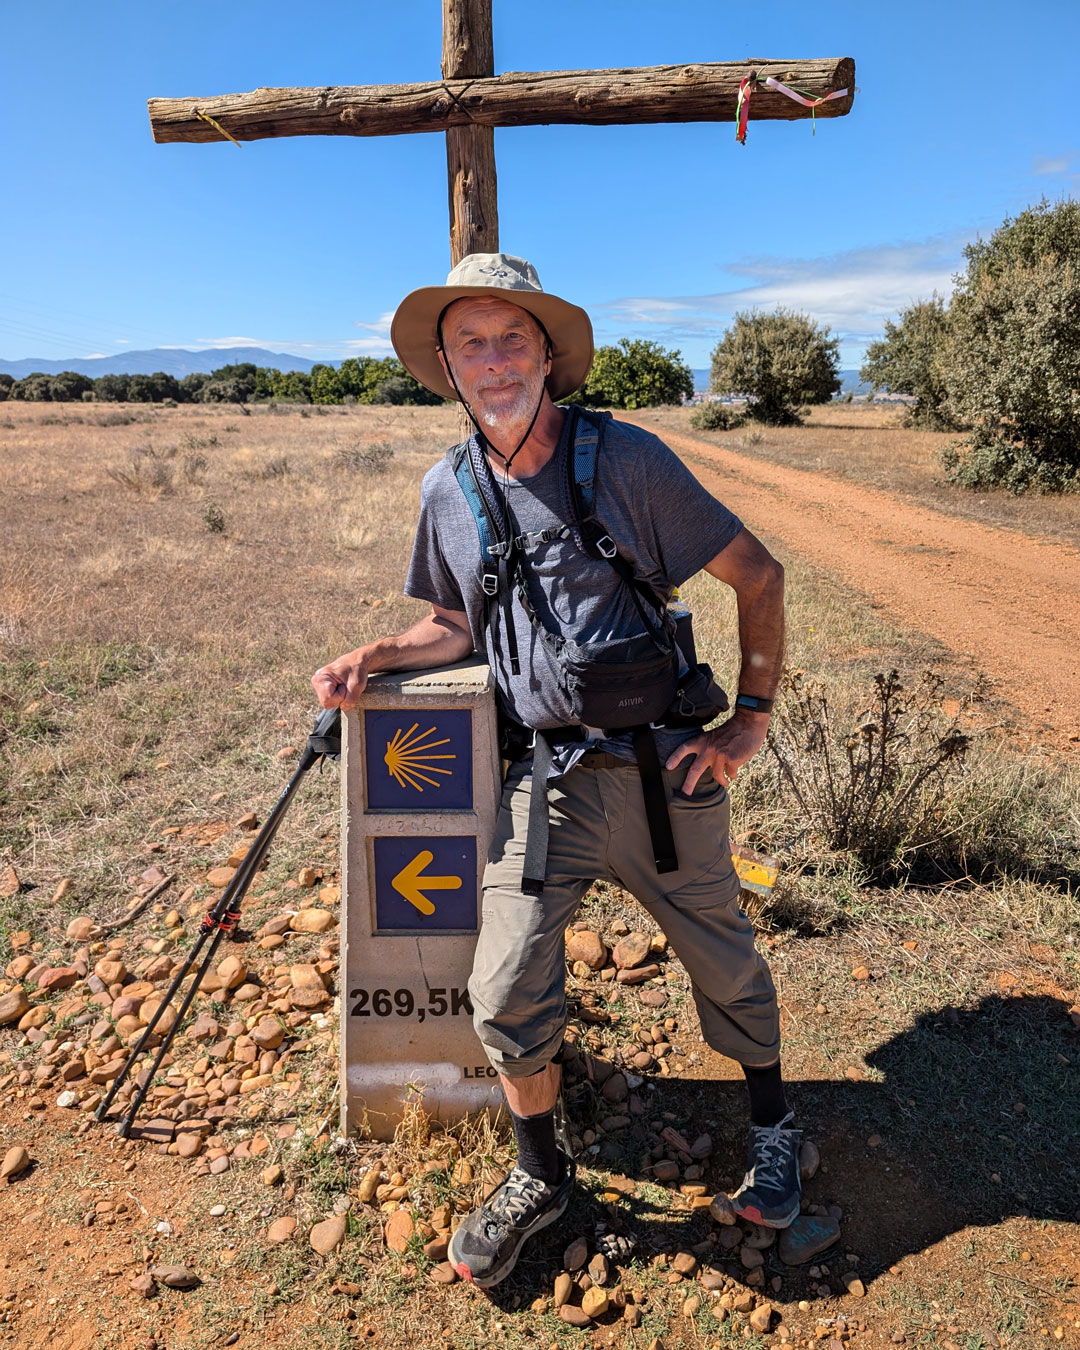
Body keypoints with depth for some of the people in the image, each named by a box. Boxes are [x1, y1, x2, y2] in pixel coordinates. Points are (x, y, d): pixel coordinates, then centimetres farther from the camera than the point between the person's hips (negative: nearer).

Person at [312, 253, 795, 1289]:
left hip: (659, 766, -2)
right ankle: (540, 1177, 28)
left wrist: (751, 719, -5)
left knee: (724, 962, 15)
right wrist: (373, 657, -1)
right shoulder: (447, 492, 3)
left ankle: (772, 1129, 44)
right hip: (544, 775, 3)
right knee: (507, 992, -1)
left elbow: (758, 576, -3)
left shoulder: (626, 459, -9)